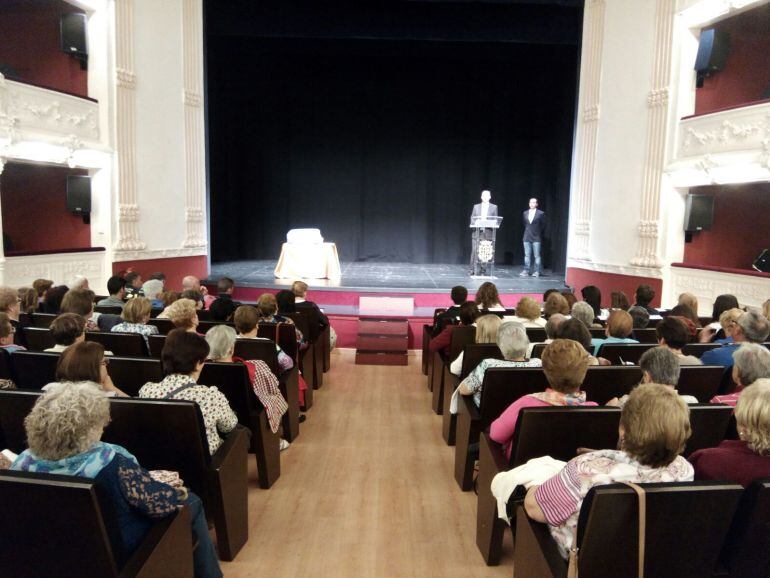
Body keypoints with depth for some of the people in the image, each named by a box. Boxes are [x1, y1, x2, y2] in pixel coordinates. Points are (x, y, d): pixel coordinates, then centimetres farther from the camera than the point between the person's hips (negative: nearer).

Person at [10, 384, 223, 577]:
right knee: (190, 502, 14)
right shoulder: (110, 463, -34)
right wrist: (180, 493, -5)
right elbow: (158, 502, -26)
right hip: (119, 551, -6)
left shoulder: (23, 463, -16)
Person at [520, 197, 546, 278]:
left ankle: (537, 272, 3)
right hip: (527, 237, 4)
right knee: (527, 255, 5)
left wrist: (542, 236, 4)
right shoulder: (525, 213, 10)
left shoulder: (541, 213, -1)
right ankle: (526, 271, 8)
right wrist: (526, 233, 11)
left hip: (536, 238, -4)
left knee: (537, 255, -1)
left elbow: (543, 226, 3)